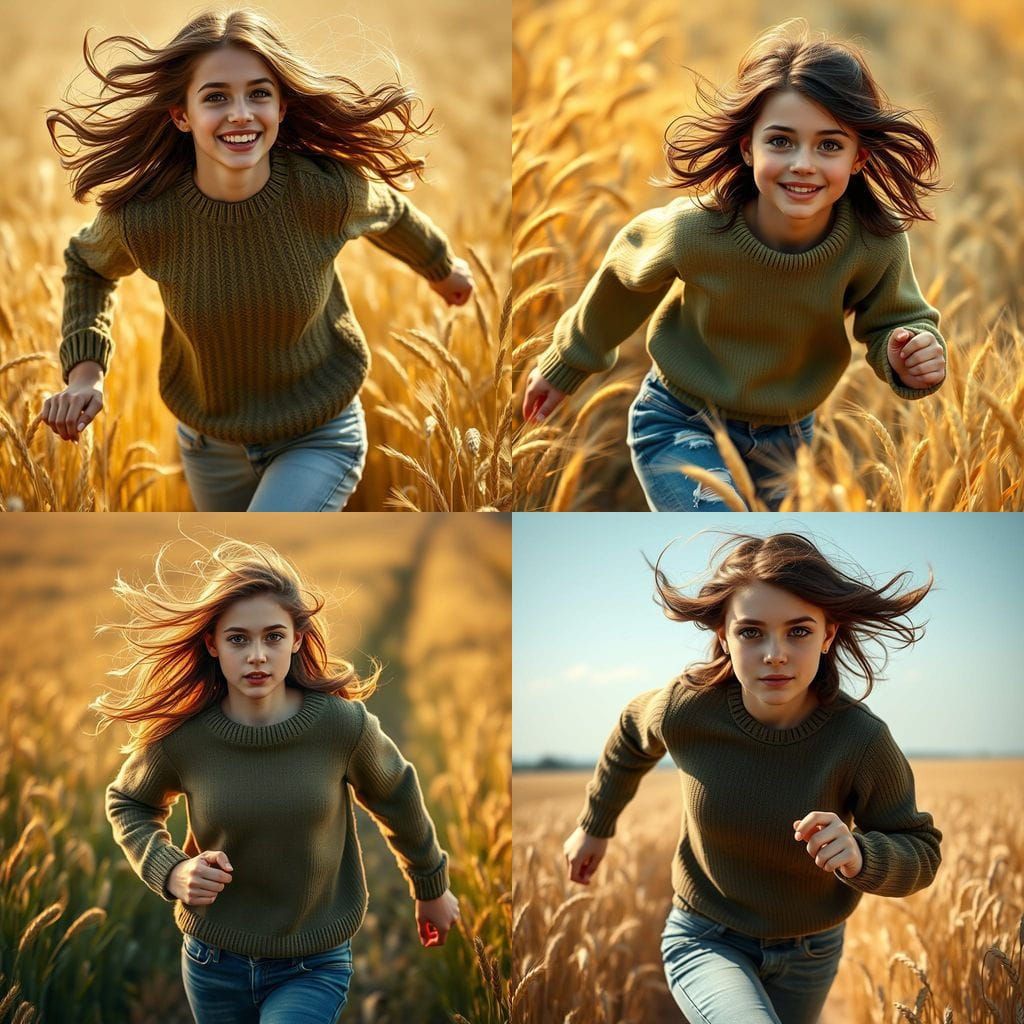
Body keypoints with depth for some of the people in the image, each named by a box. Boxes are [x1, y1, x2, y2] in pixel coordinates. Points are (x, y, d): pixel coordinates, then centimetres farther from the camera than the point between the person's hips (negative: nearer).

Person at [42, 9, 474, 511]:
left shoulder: (330, 192, -27)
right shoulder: (142, 218, -25)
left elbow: (390, 213, 0)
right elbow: (87, 265, 1)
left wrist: (442, 267, 20)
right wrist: (85, 370, -12)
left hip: (318, 438, -2)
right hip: (210, 442, 3)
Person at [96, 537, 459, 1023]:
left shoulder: (343, 724, -16)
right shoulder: (181, 735, -13)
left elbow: (397, 800, 4)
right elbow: (128, 804, 8)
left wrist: (431, 888, 18)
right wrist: (169, 870, -11)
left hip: (314, 966, -2)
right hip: (213, 962, 2)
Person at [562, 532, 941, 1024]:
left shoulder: (861, 740, -25)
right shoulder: (687, 708, -21)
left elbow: (920, 853, -12)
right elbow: (632, 734, 4)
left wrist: (859, 857, -34)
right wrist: (594, 826, 18)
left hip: (808, 954, 2)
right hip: (705, 941, -2)